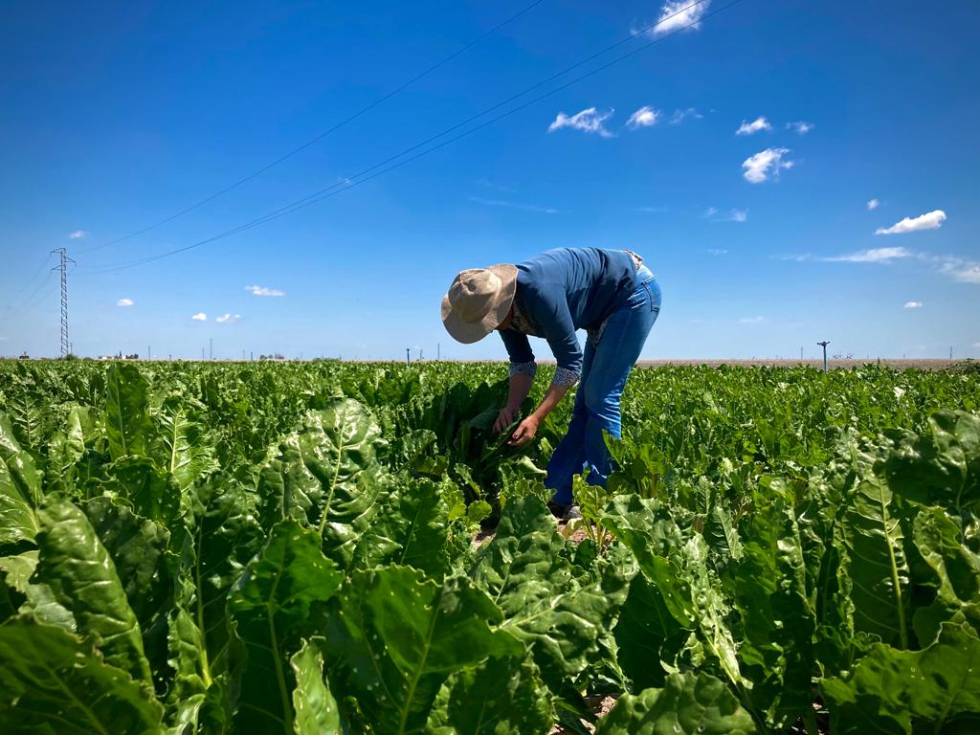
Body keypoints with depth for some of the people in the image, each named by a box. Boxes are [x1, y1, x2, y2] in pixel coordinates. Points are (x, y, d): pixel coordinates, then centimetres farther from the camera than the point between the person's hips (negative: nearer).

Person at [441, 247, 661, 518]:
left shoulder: (537, 291, -35)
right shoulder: (501, 303, -8)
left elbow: (571, 361, -27)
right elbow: (522, 362, 1)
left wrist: (536, 418, -27)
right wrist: (512, 407, -15)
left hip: (635, 292, -9)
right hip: (608, 309, 9)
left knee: (599, 399, -13)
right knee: (586, 403, 5)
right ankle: (557, 497, 8)